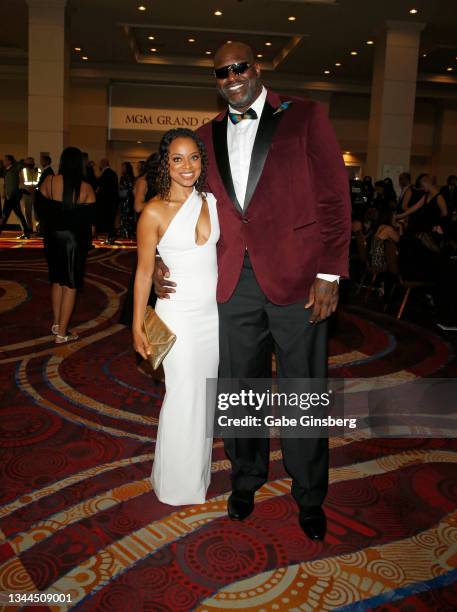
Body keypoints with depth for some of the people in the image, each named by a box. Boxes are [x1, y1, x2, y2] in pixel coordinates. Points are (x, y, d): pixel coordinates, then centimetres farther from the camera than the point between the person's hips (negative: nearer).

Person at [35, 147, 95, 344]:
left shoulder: (49, 181, -7)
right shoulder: (86, 189, -10)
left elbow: (40, 209, 0)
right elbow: (89, 218, -7)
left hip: (53, 237, 3)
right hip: (76, 239, -2)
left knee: (57, 279, 20)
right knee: (70, 284, 4)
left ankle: (56, 323, 25)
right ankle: (61, 333, 5)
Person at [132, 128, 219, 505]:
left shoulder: (211, 201, 4)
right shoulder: (155, 212, -10)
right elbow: (144, 272, -6)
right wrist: (138, 326, -5)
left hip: (213, 313, 5)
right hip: (179, 315, -5)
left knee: (205, 395, 14)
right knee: (183, 399, 4)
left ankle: (198, 472, 33)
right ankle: (177, 484, 25)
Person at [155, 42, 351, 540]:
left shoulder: (305, 117, 0)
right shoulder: (208, 135, 13)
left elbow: (335, 197, -4)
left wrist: (329, 274, -10)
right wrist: (163, 256, 3)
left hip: (296, 277, -3)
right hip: (234, 281, 4)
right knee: (240, 387, 15)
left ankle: (310, 497, 29)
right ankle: (246, 478, 38)